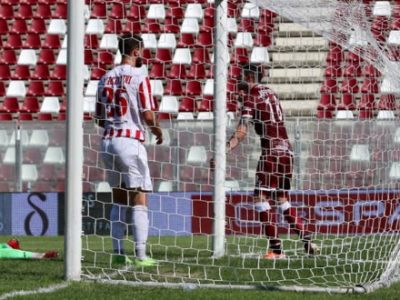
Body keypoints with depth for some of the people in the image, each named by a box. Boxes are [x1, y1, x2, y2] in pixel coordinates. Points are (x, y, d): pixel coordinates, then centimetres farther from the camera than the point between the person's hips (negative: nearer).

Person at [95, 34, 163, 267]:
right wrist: (158, 130, 7)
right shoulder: (139, 77, -8)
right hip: (130, 141, -6)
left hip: (108, 141, 6)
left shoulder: (106, 78, 11)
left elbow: (100, 119, 13)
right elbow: (148, 115, -12)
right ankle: (141, 255, -6)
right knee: (139, 201, -2)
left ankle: (118, 253, 11)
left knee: (119, 200, 13)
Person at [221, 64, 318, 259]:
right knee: (282, 199, 17)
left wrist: (224, 151, -21)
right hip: (287, 151, 8)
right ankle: (307, 241, 14)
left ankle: (276, 249, -14)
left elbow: (242, 132, -15)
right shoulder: (269, 93, 15)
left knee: (260, 198, -7)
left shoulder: (251, 97, -6)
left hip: (271, 152, -8)